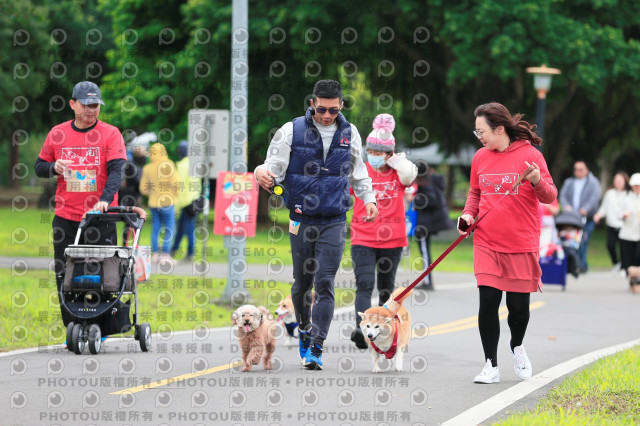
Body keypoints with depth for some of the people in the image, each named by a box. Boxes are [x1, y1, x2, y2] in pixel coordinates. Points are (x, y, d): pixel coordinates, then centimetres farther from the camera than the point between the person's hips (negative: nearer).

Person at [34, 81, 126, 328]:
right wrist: (53, 167, -8)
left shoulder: (111, 133, -1)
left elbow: (116, 170, -12)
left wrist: (105, 199, -28)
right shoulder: (57, 134, 8)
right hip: (65, 218, 3)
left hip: (100, 217, -3)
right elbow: (39, 167, 16)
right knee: (64, 275, 3)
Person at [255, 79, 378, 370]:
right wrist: (263, 173, -27)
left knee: (325, 283, -10)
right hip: (302, 219, 0)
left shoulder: (350, 133, 6)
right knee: (302, 283, 8)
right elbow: (275, 165, -4)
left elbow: (358, 171, 20)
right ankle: (304, 328, 36)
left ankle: (315, 349, -10)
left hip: (334, 221, 0)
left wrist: (368, 198, 5)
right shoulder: (292, 131, -2)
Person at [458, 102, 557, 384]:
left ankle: (517, 346, 34)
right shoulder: (480, 157, 6)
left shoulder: (530, 155, -7)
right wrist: (469, 213, 2)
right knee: (488, 302, -5)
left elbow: (550, 197, -5)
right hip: (487, 243, 3)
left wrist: (538, 182, -26)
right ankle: (491, 365, 4)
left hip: (521, 244, -3)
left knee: (519, 304, 3)